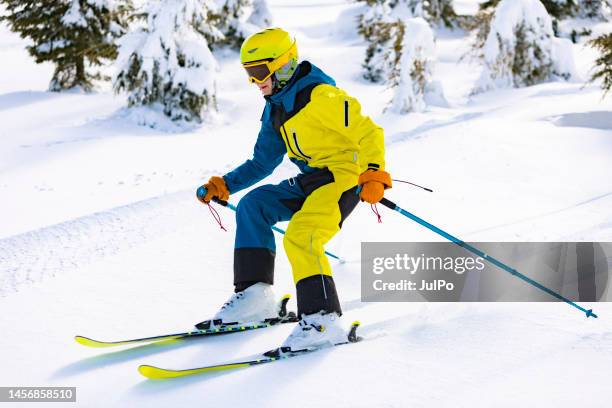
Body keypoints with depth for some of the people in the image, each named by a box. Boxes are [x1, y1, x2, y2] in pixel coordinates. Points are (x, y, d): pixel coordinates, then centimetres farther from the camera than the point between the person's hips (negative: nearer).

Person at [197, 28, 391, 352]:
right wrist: (224, 186, 11)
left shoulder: (320, 97, -16)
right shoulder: (275, 109, 12)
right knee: (253, 205, -1)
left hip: (344, 176, -9)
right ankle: (254, 294, -4)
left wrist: (375, 173, -34)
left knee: (300, 237, -27)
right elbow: (262, 162, 20)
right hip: (311, 181, 9)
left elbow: (368, 133, -20)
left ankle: (323, 319, -26)